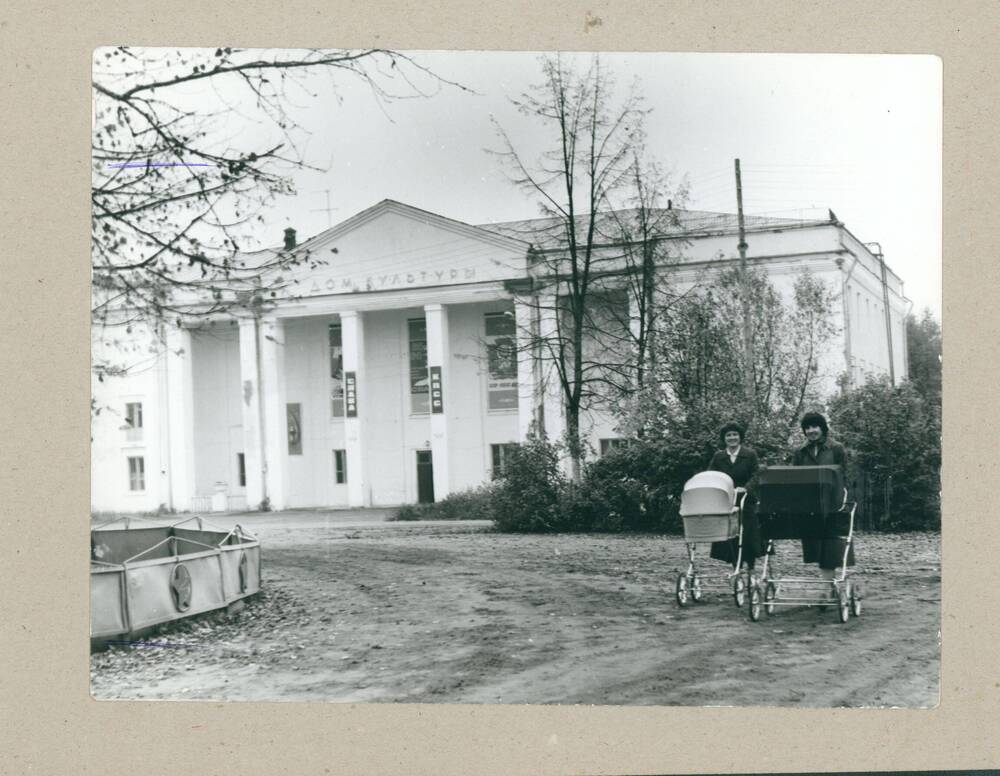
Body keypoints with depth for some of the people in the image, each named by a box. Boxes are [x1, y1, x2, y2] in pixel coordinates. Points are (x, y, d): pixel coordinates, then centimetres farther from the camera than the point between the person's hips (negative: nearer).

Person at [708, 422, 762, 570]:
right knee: (729, 538, -2)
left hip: (746, 502, -1)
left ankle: (750, 568, 13)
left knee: (748, 536, 0)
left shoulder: (750, 455, 3)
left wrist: (745, 489, -24)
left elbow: (755, 477, -6)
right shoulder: (718, 457, 9)